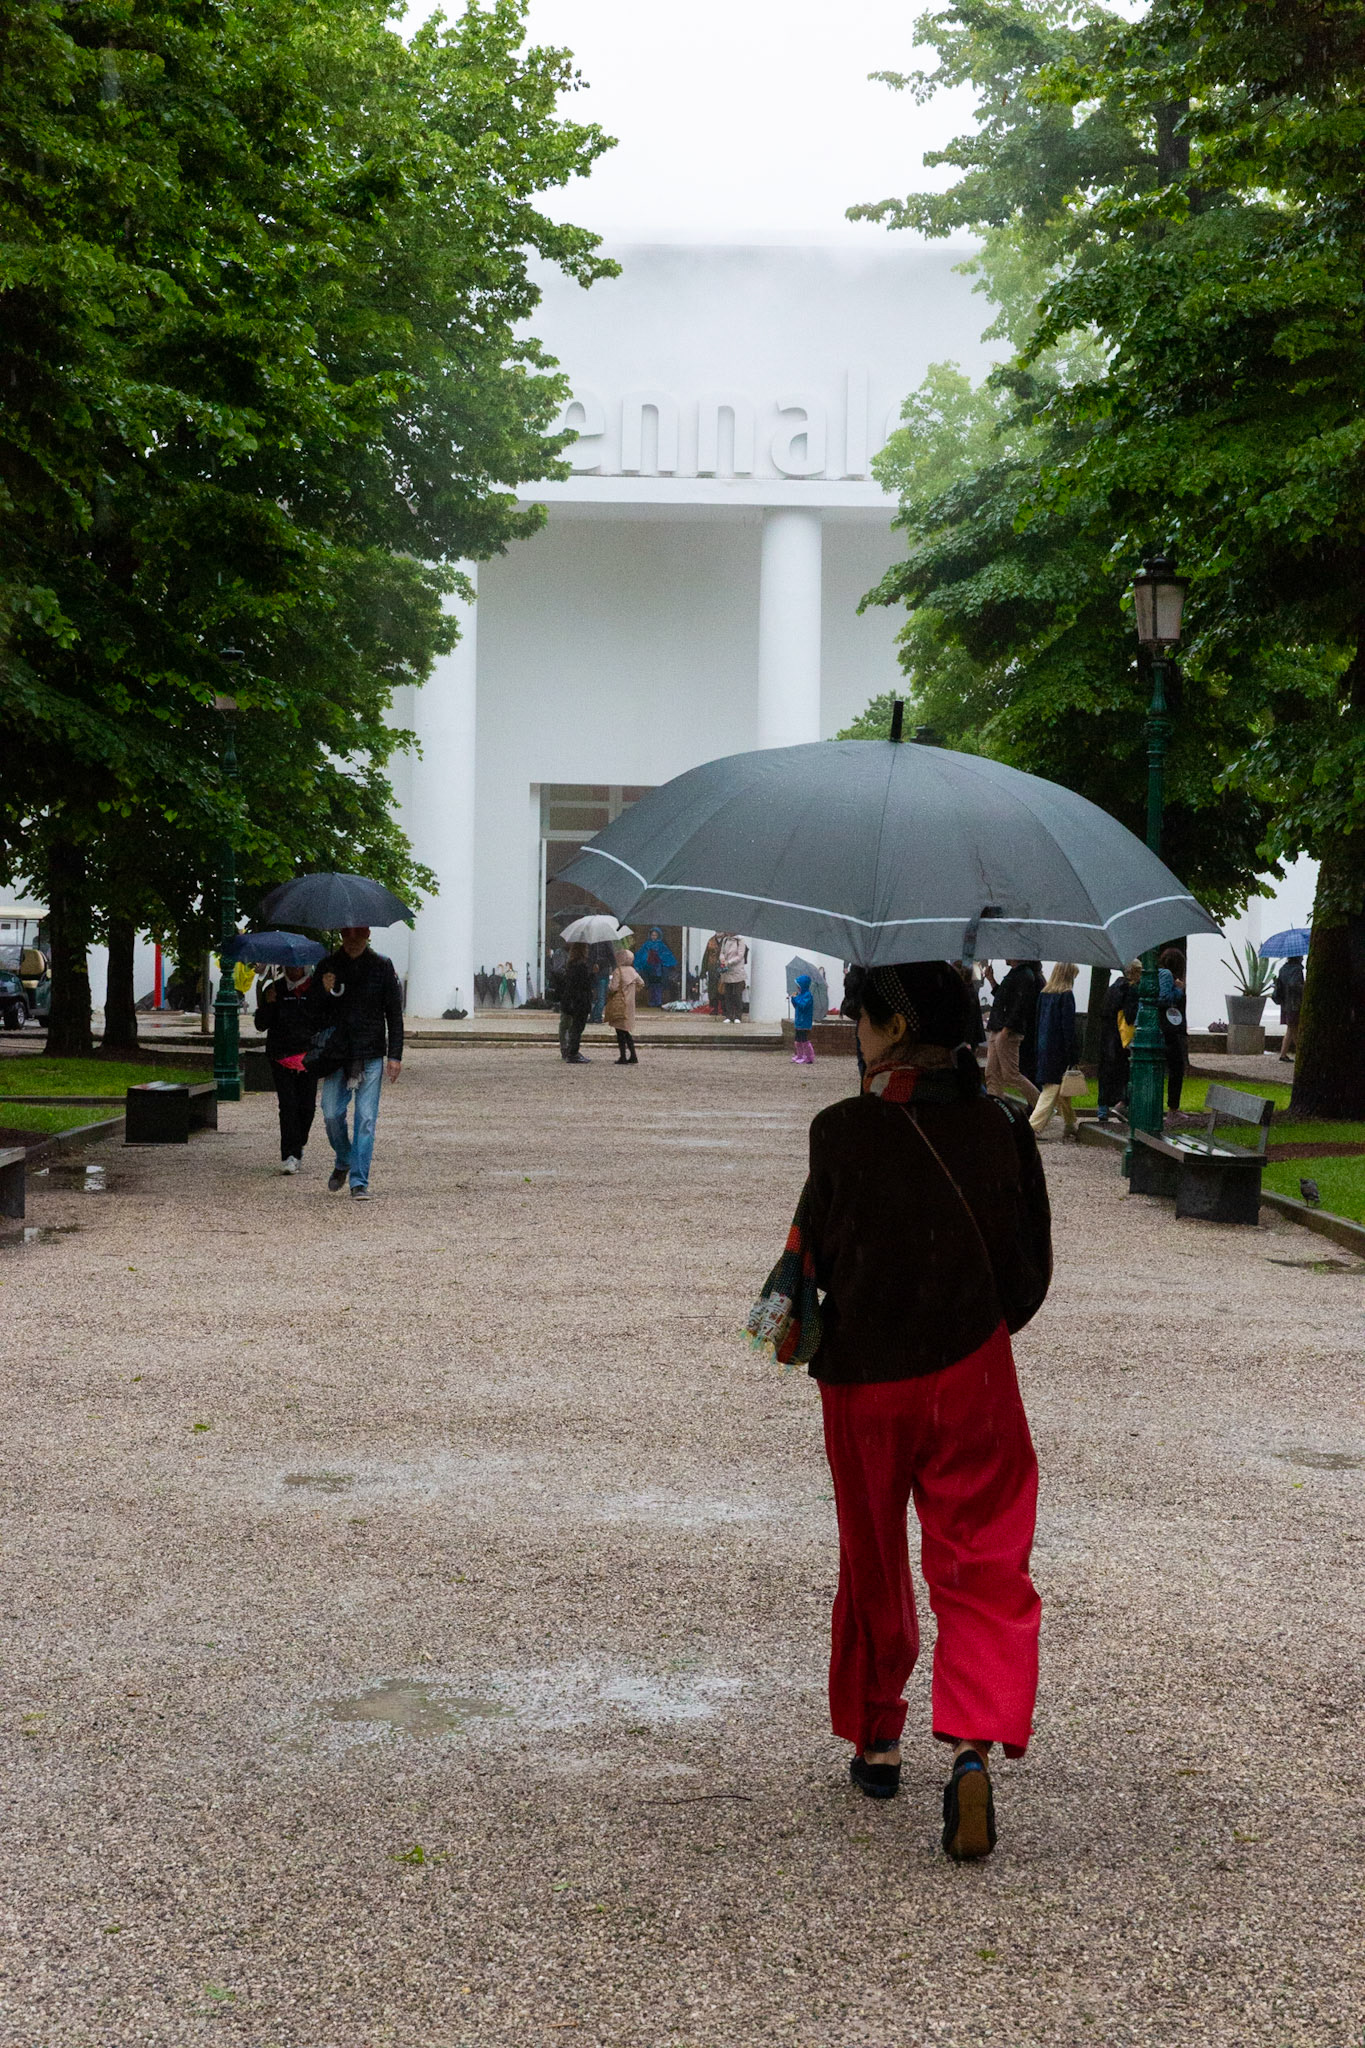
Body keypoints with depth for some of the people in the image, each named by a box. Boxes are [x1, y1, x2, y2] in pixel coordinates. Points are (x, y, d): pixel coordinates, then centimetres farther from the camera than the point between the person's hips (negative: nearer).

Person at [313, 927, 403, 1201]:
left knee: (366, 1119, -5)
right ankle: (343, 1163, 26)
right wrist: (325, 992, -13)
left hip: (371, 1056, -1)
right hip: (337, 1055, 1)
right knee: (332, 1115, -1)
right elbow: (315, 1013, 8)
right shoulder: (328, 966, 5)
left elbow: (394, 1013, 4)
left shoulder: (382, 966, 2)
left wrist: (395, 1055, -2)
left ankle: (359, 1181, -2)